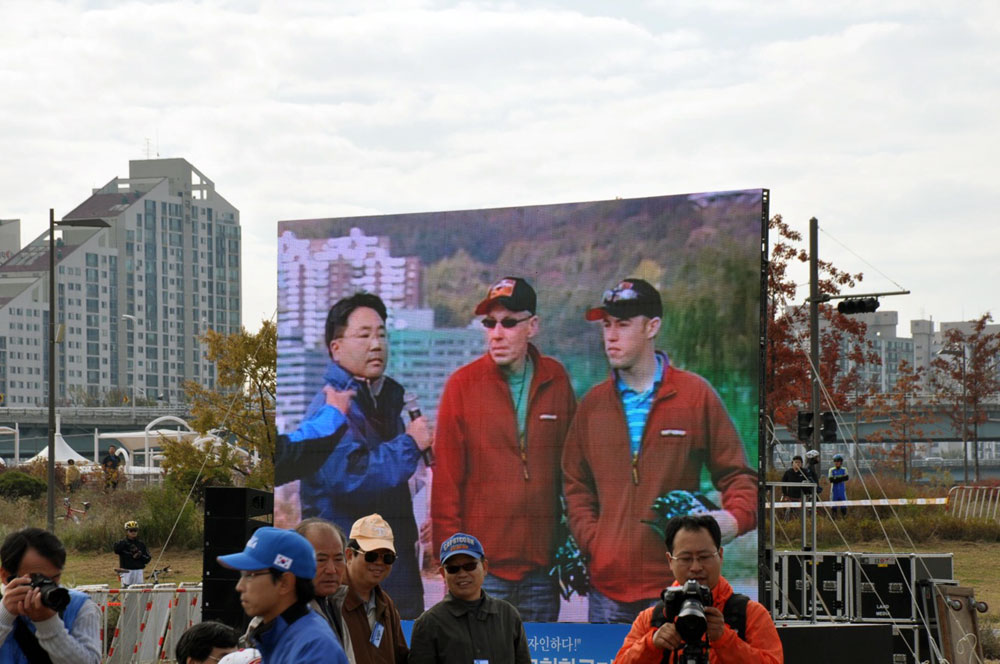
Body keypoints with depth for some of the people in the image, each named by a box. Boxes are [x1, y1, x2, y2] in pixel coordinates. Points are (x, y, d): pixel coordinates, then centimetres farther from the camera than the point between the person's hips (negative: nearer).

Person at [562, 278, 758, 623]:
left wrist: (736, 517, -15)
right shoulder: (594, 402, 12)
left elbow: (737, 474, 5)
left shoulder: (695, 394, 3)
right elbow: (575, 485, 17)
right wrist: (590, 541, 1)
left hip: (674, 584, -3)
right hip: (607, 584, 3)